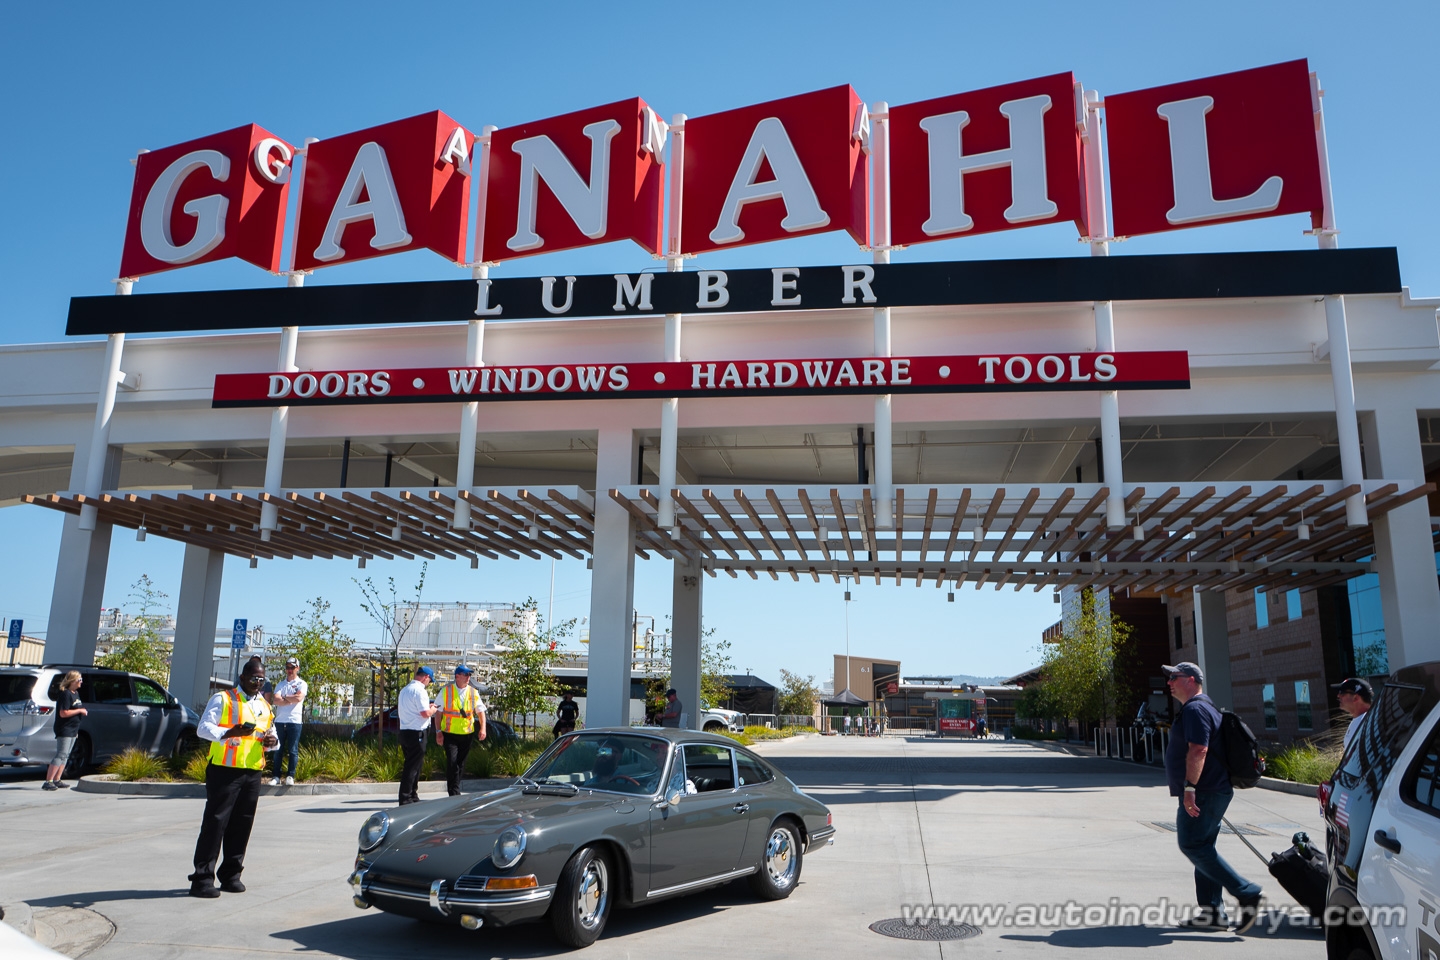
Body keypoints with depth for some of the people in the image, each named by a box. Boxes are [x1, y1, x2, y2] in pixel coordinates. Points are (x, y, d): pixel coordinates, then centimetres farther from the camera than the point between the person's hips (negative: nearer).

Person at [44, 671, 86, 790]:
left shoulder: (76, 693, 14)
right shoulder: (65, 694, -15)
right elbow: (63, 713, -22)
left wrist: (83, 711, 12)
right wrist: (80, 711, -17)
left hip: (72, 730, 10)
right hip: (64, 730, -10)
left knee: (65, 756, 12)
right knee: (61, 755, -12)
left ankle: (57, 780, 17)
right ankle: (48, 782, -12)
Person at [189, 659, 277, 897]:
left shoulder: (265, 706, 19)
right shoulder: (223, 699, 0)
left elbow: (272, 734, 26)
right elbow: (203, 728, -8)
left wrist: (272, 741, 2)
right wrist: (230, 732, -25)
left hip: (253, 773, 6)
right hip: (224, 770, -5)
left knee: (242, 825, 8)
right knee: (215, 823, -5)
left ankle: (231, 875, 19)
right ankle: (202, 878, 0)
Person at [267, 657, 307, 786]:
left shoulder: (301, 684, 4)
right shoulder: (280, 684, 14)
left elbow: (298, 698, -14)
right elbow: (275, 700, -2)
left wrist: (284, 697, -2)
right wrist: (291, 700, -10)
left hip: (294, 721, -3)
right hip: (279, 721, 3)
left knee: (293, 750, -1)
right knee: (277, 750, 5)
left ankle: (290, 776, 2)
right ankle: (275, 776, 10)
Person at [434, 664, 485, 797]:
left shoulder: (473, 692, 5)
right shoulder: (446, 691, -2)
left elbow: (481, 711, 10)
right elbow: (438, 712, 2)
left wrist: (483, 728, -2)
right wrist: (438, 731, -4)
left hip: (467, 734, 3)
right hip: (449, 733, -3)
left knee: (461, 763, 9)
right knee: (452, 762, -13)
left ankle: (454, 789, 23)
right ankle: (454, 793, -8)